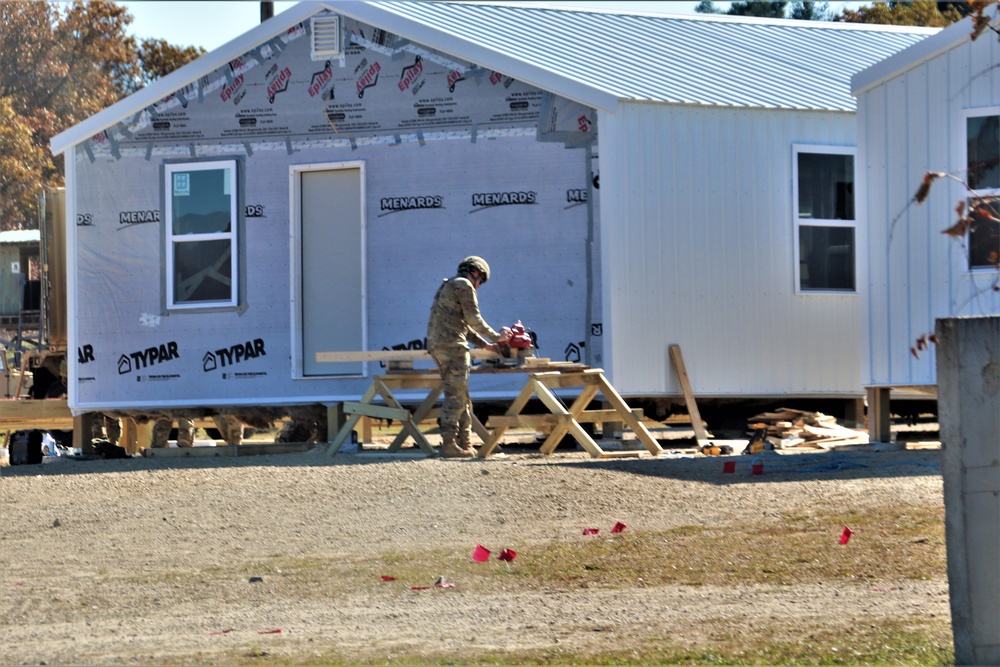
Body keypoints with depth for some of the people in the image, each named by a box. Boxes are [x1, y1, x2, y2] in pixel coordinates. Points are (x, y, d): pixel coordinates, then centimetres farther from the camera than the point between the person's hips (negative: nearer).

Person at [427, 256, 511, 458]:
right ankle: (449, 445, -11)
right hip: (452, 345, -10)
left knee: (462, 398, 12)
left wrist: (484, 344, 28)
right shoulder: (464, 286, -4)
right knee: (455, 396, -9)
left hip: (436, 346, 10)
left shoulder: (448, 286, 27)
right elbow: (474, 320, -9)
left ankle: (465, 444, 12)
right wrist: (496, 337, 2)